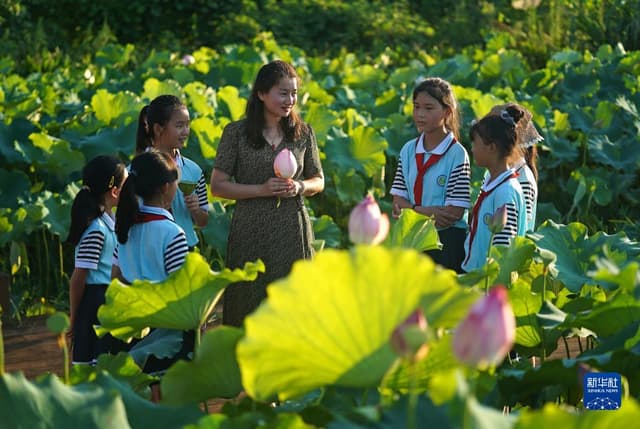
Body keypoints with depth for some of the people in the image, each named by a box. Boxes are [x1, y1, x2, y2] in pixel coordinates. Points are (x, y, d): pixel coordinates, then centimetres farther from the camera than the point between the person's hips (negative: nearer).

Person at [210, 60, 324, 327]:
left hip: (292, 233, 2)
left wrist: (300, 187, -7)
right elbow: (217, 185, -3)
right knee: (249, 306, 2)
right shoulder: (236, 133, -2)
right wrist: (261, 190, -14)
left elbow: (319, 181, 15)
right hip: (251, 233, -2)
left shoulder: (303, 133, 6)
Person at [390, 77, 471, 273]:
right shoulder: (408, 150, 8)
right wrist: (425, 211, -15)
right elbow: (398, 201, 4)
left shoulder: (457, 154, -8)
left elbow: (454, 212, -13)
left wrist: (410, 211, -10)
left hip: (447, 241, -5)